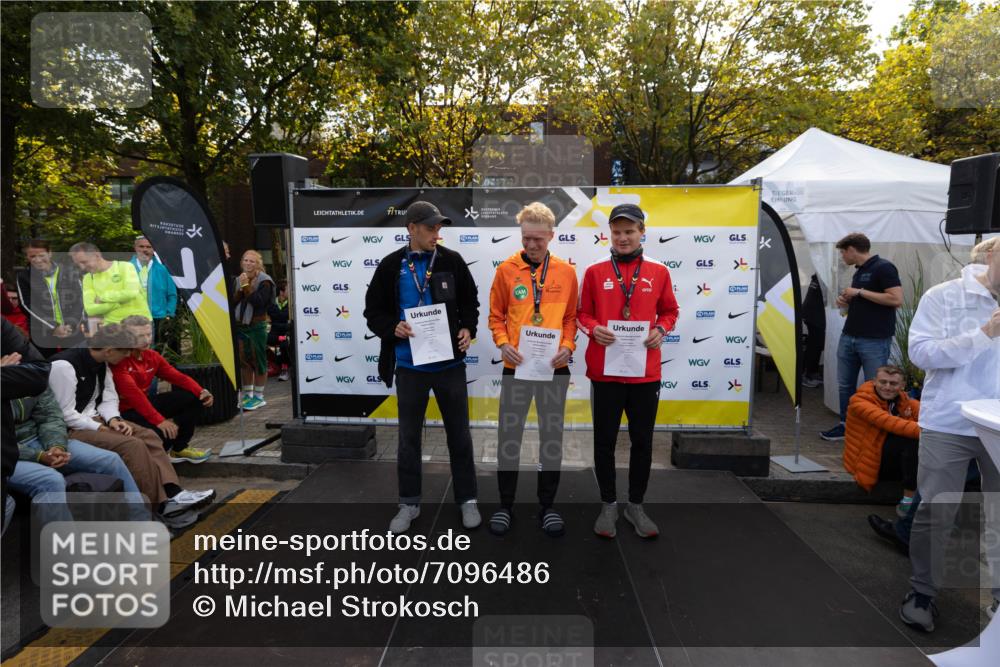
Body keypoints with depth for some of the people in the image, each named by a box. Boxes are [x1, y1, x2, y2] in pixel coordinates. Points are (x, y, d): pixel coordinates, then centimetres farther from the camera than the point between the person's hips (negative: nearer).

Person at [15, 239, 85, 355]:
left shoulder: (70, 271, 5)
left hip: (73, 331, 1)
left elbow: (80, 300, 1)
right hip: (42, 335, -1)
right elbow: (29, 306, -4)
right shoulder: (24, 277, 3)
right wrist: (53, 327, -14)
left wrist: (72, 324, -12)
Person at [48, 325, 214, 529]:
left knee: (148, 436, -9)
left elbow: (108, 397, 11)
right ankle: (162, 505, -19)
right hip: (70, 430, -9)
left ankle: (173, 495, -21)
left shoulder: (99, 362, 7)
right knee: (132, 445, -26)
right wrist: (100, 428, -16)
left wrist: (112, 419, -8)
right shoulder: (64, 366, -21)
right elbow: (64, 415, -22)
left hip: (94, 420, 9)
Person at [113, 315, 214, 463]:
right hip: (124, 412, -8)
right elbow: (133, 394, -31)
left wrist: (201, 391, -15)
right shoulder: (119, 359, -23)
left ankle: (180, 447, 10)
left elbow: (177, 376, 3)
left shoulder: (152, 356, 3)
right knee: (162, 432, -34)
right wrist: (159, 420, -35)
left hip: (145, 403, 9)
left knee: (193, 397, -2)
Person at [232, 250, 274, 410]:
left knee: (258, 360, -1)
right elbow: (232, 302, 3)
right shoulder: (237, 280, 11)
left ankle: (259, 396, 7)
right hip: (240, 325, 6)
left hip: (257, 326, -6)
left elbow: (258, 301, -19)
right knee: (244, 360, 10)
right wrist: (240, 288, -11)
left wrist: (246, 286, -18)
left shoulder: (264, 281, -7)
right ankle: (247, 394, 20)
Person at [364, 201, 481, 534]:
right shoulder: (391, 266, -1)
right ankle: (409, 503, 27)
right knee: (409, 437, 11)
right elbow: (373, 311, 4)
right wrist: (393, 328, -15)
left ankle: (467, 499, 26)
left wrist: (468, 329, -9)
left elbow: (470, 302, 9)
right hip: (410, 366, 0)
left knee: (459, 434, 10)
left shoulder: (452, 261, 0)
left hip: (450, 363, 0)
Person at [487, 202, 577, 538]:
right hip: (516, 366, -1)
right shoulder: (507, 269, -1)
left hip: (554, 367, 1)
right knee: (509, 437, 7)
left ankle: (547, 506, 27)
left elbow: (570, 317, 8)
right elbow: (496, 315, 4)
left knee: (552, 437, 11)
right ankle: (505, 506, 24)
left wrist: (567, 346, -8)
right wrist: (502, 343, -12)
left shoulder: (566, 272, 3)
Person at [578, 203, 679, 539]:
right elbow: (582, 313, 6)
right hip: (604, 370, -1)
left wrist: (661, 330, -7)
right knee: (604, 440, 8)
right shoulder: (595, 271, 1)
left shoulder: (659, 271, 4)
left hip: (646, 371, 1)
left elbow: (669, 311, 12)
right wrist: (594, 329, -14)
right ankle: (608, 505, 25)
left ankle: (636, 505, 28)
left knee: (642, 440, 11)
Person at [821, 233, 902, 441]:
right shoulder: (858, 272, 17)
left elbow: (896, 299, -19)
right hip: (848, 337, 9)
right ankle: (845, 425, 23)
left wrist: (859, 292, -16)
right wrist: (847, 302, 6)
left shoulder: (883, 267, -9)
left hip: (875, 340, -8)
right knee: (845, 384, 12)